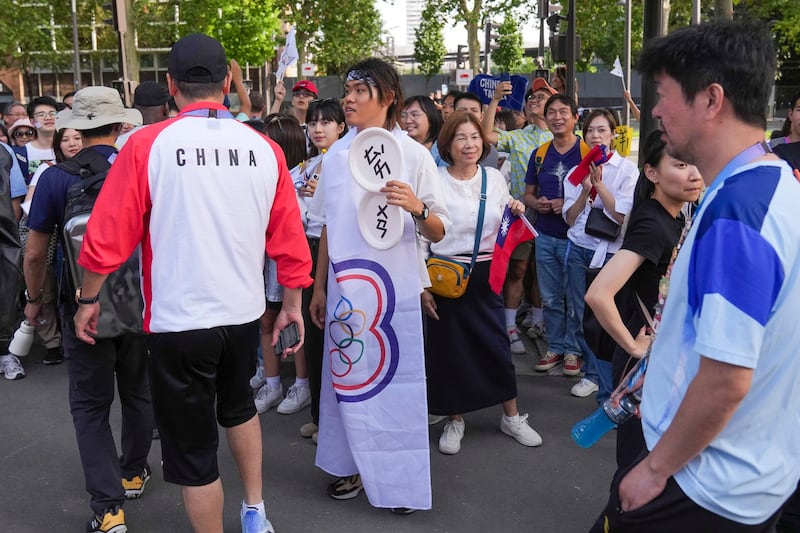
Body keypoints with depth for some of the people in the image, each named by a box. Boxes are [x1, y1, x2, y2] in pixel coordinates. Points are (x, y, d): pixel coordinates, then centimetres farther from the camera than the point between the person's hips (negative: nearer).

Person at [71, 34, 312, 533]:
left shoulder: (147, 145, -12)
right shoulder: (264, 149, -4)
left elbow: (107, 236, -9)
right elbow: (289, 239, 0)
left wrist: (89, 299, 7)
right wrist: (292, 303, 13)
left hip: (178, 320, -4)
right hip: (243, 312, 4)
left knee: (192, 445, 12)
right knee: (238, 405, 30)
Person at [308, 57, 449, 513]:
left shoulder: (413, 154, -6)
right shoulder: (337, 154, 6)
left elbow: (438, 232, -6)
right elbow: (328, 227, 13)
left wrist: (417, 208, -27)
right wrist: (319, 287, 14)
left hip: (395, 286, -4)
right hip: (345, 286, 4)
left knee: (396, 380, 4)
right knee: (348, 380, 11)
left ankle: (403, 479, 23)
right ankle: (358, 467, 31)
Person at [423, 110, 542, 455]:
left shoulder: (494, 178, 5)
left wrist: (517, 214, -4)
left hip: (486, 273, 2)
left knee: (496, 342, 7)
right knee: (449, 347, 5)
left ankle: (511, 417, 25)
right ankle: (455, 420, 24)